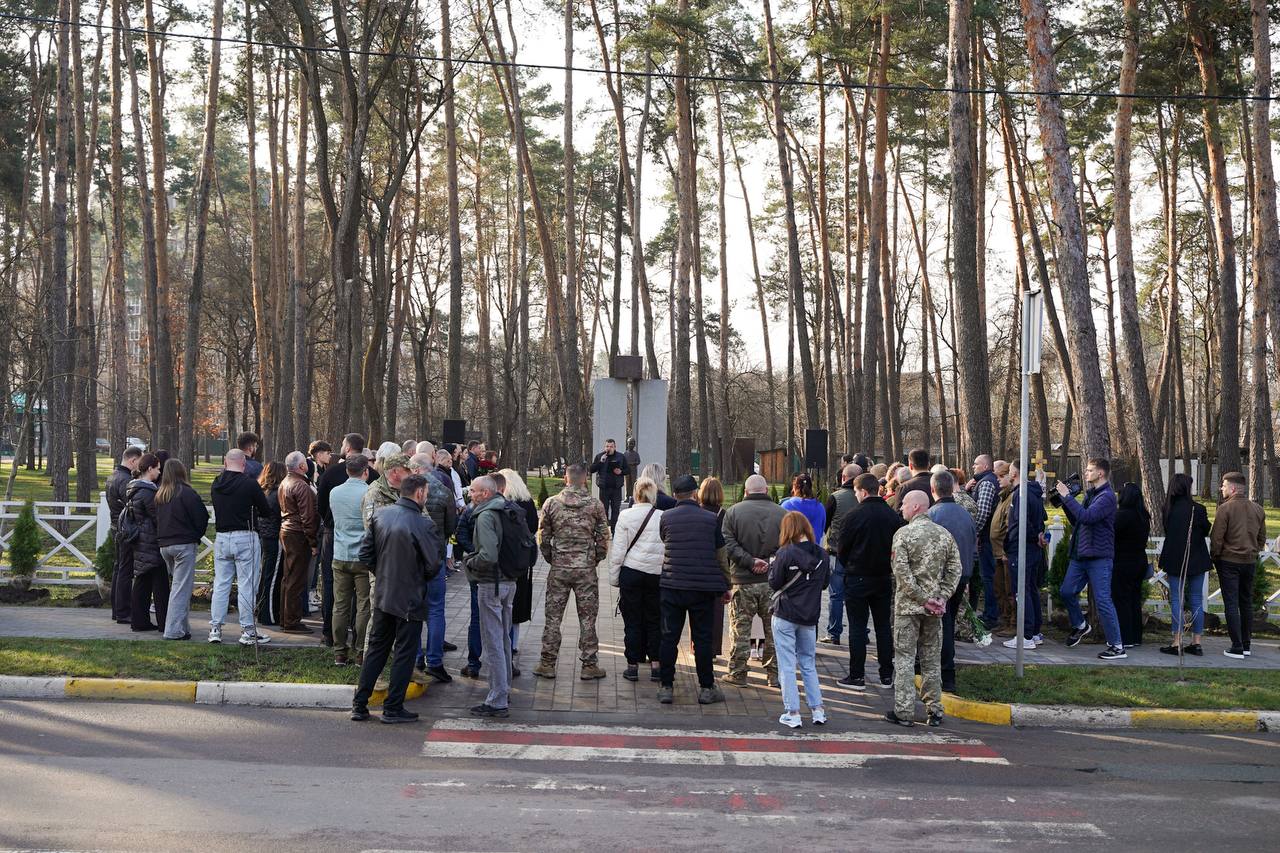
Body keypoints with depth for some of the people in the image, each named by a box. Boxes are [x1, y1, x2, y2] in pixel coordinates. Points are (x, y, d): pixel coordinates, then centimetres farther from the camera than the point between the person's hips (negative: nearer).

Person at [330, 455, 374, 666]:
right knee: (364, 606, 1)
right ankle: (361, 653, 3)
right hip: (363, 557, -4)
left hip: (340, 557, 4)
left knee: (340, 606, 7)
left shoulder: (334, 493, 5)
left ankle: (340, 653, 10)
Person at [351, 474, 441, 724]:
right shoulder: (422, 524, -18)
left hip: (382, 595, 6)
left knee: (376, 649, 16)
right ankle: (393, 708, 11)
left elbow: (366, 553, 3)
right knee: (404, 653, 6)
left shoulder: (380, 514, -1)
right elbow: (433, 565, -14)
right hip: (410, 599, -6)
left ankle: (359, 704, 18)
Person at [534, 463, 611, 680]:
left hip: (558, 569, 1)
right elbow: (603, 539, -3)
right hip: (586, 570, -1)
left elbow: (544, 537, 1)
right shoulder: (596, 505, -5)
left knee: (553, 617, 9)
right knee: (587, 618, 7)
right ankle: (589, 665, 11)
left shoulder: (551, 504, -3)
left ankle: (547, 664, 13)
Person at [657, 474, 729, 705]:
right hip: (703, 588, 0)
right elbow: (721, 556, 5)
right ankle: (706, 688, 12)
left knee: (669, 636, 6)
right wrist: (726, 585, 16)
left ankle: (666, 687, 8)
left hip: (671, 586, 0)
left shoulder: (666, 517, 0)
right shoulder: (710, 519, 0)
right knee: (702, 638, 7)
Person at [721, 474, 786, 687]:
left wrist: (750, 561, -12)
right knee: (774, 629, 10)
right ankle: (775, 674, 14)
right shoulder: (782, 514, 0)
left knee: (740, 628, 8)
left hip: (743, 581, -1)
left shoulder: (733, 512, -2)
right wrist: (770, 563, -6)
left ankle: (737, 673, 12)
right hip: (773, 581, 1)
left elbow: (728, 545, -9)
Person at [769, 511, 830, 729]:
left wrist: (772, 566, 8)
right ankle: (817, 710, 15)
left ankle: (792, 713, 3)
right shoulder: (822, 555, -1)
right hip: (810, 617, 4)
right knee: (809, 665, 17)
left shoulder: (786, 553, -15)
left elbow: (774, 584, -8)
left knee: (787, 666, 3)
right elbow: (824, 583, 10)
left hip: (785, 616, -4)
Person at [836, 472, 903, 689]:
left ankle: (857, 675, 4)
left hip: (858, 577, -4)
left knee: (857, 626, 2)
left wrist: (848, 566, 11)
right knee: (883, 626, 11)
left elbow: (842, 547, -7)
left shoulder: (855, 515, -13)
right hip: (884, 577, 4)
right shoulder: (893, 515, 0)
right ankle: (886, 675, 14)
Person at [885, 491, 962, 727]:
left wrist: (922, 598, -12)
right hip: (934, 609, 4)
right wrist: (941, 597, 1)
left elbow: (901, 571, -16)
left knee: (904, 658, 1)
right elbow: (955, 569, 3)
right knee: (932, 659, 12)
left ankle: (904, 712, 0)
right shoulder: (944, 534, 6)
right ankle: (934, 710, 15)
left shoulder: (903, 533, -9)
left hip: (908, 605, -4)